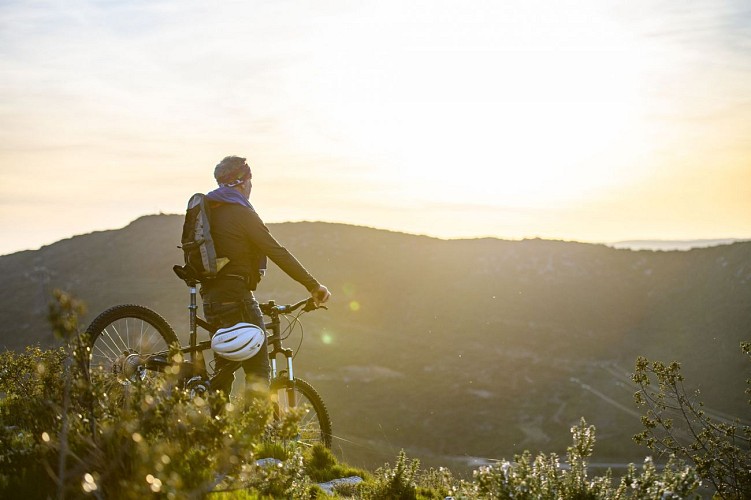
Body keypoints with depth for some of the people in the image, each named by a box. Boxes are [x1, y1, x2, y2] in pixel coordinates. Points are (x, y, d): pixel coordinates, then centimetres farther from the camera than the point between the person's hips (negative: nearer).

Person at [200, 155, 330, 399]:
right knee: (258, 370, -6)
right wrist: (313, 285, -11)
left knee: (224, 367, 17)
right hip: (235, 296, -9)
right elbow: (277, 252, -14)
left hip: (210, 295, 9)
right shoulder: (241, 213, -11)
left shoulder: (207, 210, 13)